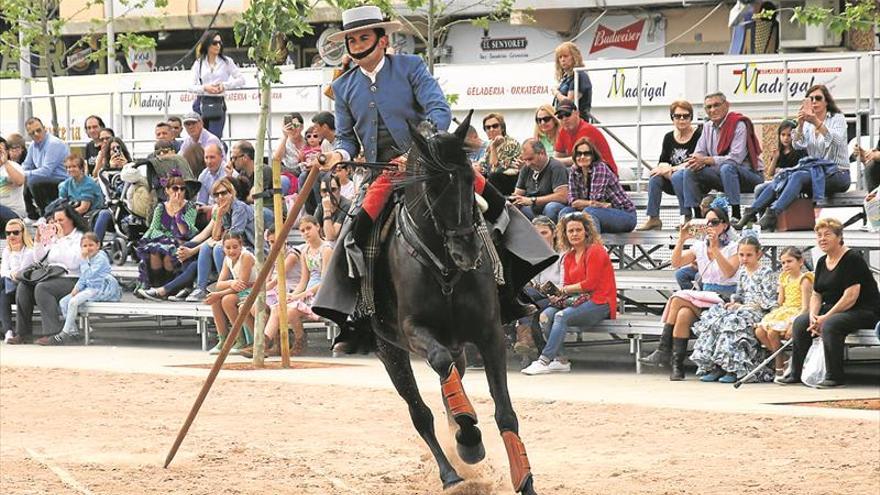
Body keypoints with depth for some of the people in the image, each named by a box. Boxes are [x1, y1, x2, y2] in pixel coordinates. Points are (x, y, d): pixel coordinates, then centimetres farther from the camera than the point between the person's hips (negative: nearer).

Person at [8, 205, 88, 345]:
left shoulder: (80, 238, -1)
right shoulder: (54, 238, 22)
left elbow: (72, 263, -16)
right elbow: (38, 260, 20)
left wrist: (62, 239, -14)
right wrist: (38, 240, 6)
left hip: (72, 280, -7)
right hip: (52, 278, 8)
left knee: (42, 288, -32)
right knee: (24, 286, -14)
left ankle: (53, 332, -32)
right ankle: (24, 333, -16)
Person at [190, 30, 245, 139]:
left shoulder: (226, 62, 5)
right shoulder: (199, 63, 7)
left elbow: (241, 80, 4)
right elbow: (191, 87, 5)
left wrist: (225, 85, -10)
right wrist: (205, 88, -13)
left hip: (218, 103, -2)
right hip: (202, 103, 2)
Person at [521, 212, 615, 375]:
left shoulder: (595, 251, -6)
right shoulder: (568, 257, 17)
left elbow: (590, 284, -14)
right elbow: (567, 286, 14)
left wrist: (564, 290, -9)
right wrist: (557, 294, -9)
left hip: (599, 302, -8)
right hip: (578, 300, 8)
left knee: (561, 316, -30)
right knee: (546, 315, -17)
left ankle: (544, 360, -31)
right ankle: (559, 361, -18)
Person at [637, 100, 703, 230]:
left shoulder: (699, 134, -10)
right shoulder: (669, 137, 10)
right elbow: (662, 162, 5)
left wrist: (672, 169, -20)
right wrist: (665, 168, -20)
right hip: (673, 185, 5)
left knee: (677, 177, -34)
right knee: (655, 177, -21)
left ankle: (687, 218, -30)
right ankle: (653, 219, -22)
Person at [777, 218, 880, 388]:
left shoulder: (852, 259, -16)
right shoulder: (822, 263, 11)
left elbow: (850, 297, -23)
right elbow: (816, 295, 14)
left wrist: (825, 318, -23)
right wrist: (813, 316, -8)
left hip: (864, 311, -9)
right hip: (833, 309, 9)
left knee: (830, 325, -34)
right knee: (800, 322, -4)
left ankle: (835, 377, -28)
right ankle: (795, 374, 0)